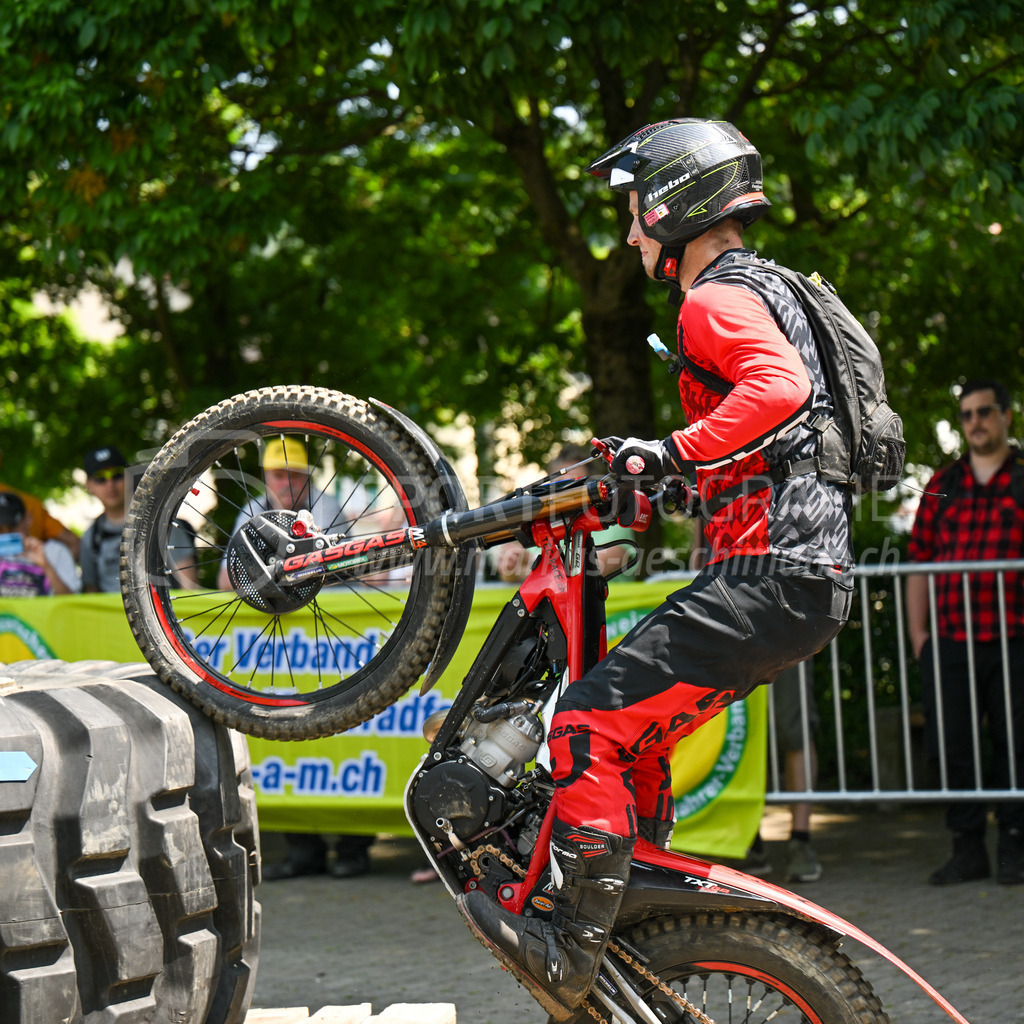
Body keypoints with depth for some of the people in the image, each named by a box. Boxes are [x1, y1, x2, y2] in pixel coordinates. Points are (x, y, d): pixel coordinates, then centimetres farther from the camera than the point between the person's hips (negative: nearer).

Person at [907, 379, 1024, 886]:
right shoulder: (943, 484, 15)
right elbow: (920, 559, 15)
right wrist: (917, 632, 8)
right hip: (949, 640, 3)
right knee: (953, 746, 3)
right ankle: (968, 848, 12)